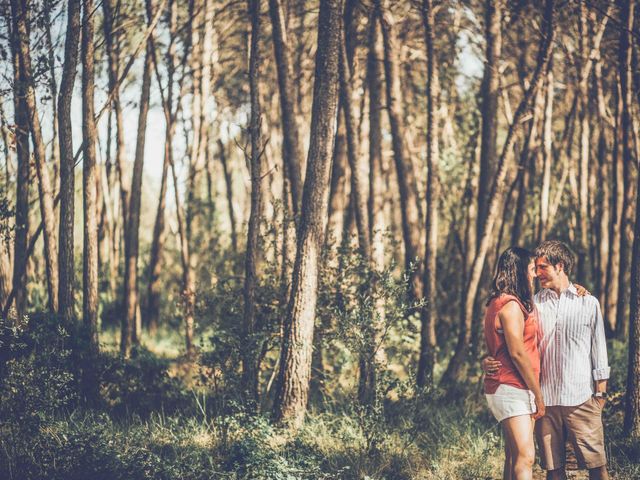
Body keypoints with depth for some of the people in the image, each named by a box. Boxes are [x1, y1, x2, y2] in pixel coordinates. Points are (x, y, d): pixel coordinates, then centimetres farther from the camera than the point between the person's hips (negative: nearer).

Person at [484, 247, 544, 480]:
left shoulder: (499, 303, 15)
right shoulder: (511, 305, -15)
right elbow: (517, 353, -18)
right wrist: (538, 395, -12)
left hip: (509, 389, 10)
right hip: (512, 390, -10)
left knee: (513, 456, 12)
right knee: (526, 457, -17)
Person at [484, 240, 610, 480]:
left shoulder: (588, 303, 5)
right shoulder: (534, 303, 8)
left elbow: (599, 351, 7)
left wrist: (600, 394, 3)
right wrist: (489, 361, -10)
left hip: (581, 398, -2)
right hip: (545, 399, 2)